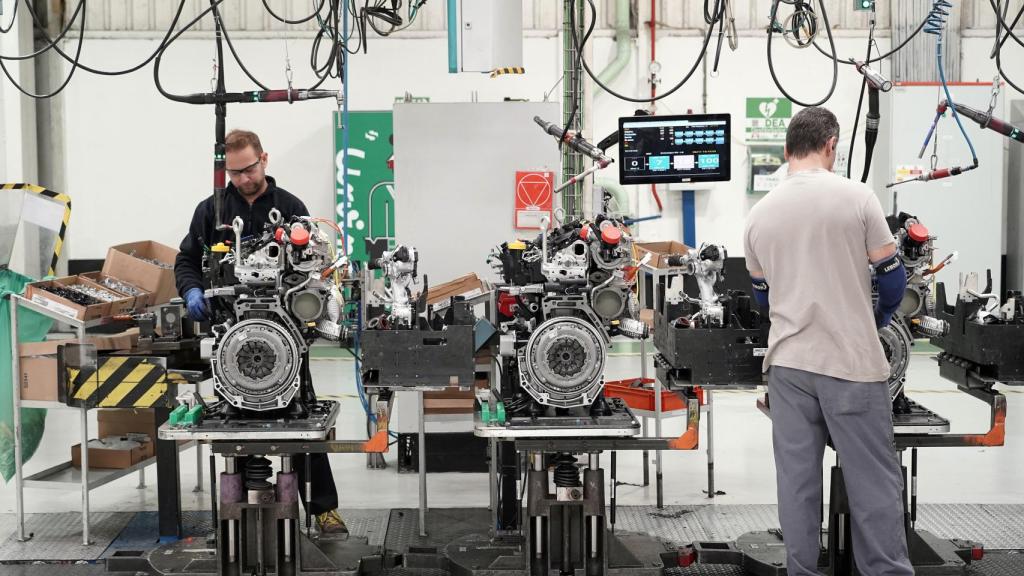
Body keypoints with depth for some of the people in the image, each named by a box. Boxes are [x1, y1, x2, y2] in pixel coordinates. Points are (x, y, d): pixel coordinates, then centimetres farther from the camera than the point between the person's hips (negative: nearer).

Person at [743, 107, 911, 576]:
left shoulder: (759, 214, 5)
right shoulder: (856, 197, -8)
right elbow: (891, 278, -2)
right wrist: (878, 316, 18)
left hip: (786, 362, 4)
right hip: (852, 362, -4)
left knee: (796, 480, 9)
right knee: (873, 482, 3)